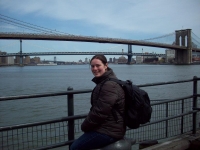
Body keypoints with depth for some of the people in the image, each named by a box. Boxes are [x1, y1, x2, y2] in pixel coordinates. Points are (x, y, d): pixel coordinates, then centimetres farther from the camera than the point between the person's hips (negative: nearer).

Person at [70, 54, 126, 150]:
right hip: (108, 127, 10)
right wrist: (86, 125, 5)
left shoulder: (110, 85, -22)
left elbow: (100, 112, -24)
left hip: (108, 132, -10)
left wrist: (85, 126, -9)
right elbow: (96, 108, 16)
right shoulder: (103, 82, 12)